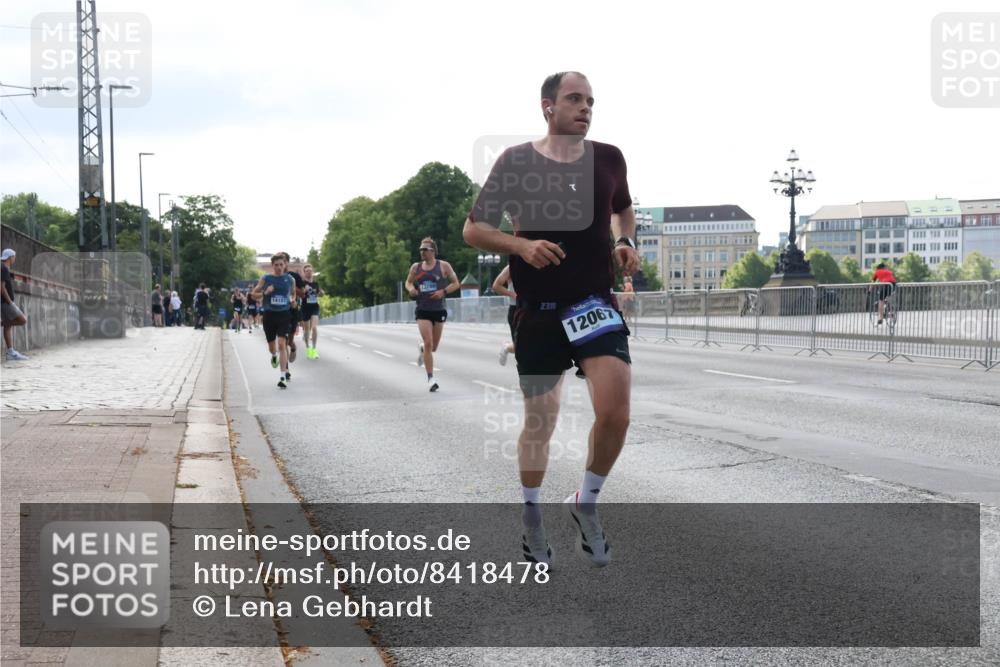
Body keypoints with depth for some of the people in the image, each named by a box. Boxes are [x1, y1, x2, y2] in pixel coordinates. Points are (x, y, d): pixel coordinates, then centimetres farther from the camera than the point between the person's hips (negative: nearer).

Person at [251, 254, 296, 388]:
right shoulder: (265, 279, -2)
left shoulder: (290, 279, 1)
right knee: (271, 345, 13)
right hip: (269, 315, 1)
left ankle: (283, 377, -14)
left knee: (282, 344, -15)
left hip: (284, 315, -1)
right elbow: (254, 294, 3)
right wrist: (265, 292, -14)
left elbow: (293, 293, 20)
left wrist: (292, 300, 0)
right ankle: (274, 356, 53)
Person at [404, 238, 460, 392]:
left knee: (433, 347, 10)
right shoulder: (415, 267, 5)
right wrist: (410, 288, -5)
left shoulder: (443, 266, -1)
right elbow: (408, 282, 18)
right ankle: (430, 379, -10)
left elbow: (456, 283, 1)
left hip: (439, 310, 0)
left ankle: (422, 349, 48)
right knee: (428, 343, -14)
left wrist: (443, 291, -15)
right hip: (422, 310, 0)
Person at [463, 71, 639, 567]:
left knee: (615, 411, -17)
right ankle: (531, 518, 31)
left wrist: (625, 242, 4)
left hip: (595, 301, 1)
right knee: (539, 420, 9)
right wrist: (521, 245, -17)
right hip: (537, 308, -1)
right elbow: (472, 230, 0)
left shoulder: (608, 159, 4)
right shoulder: (516, 161, -4)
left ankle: (586, 503, 9)